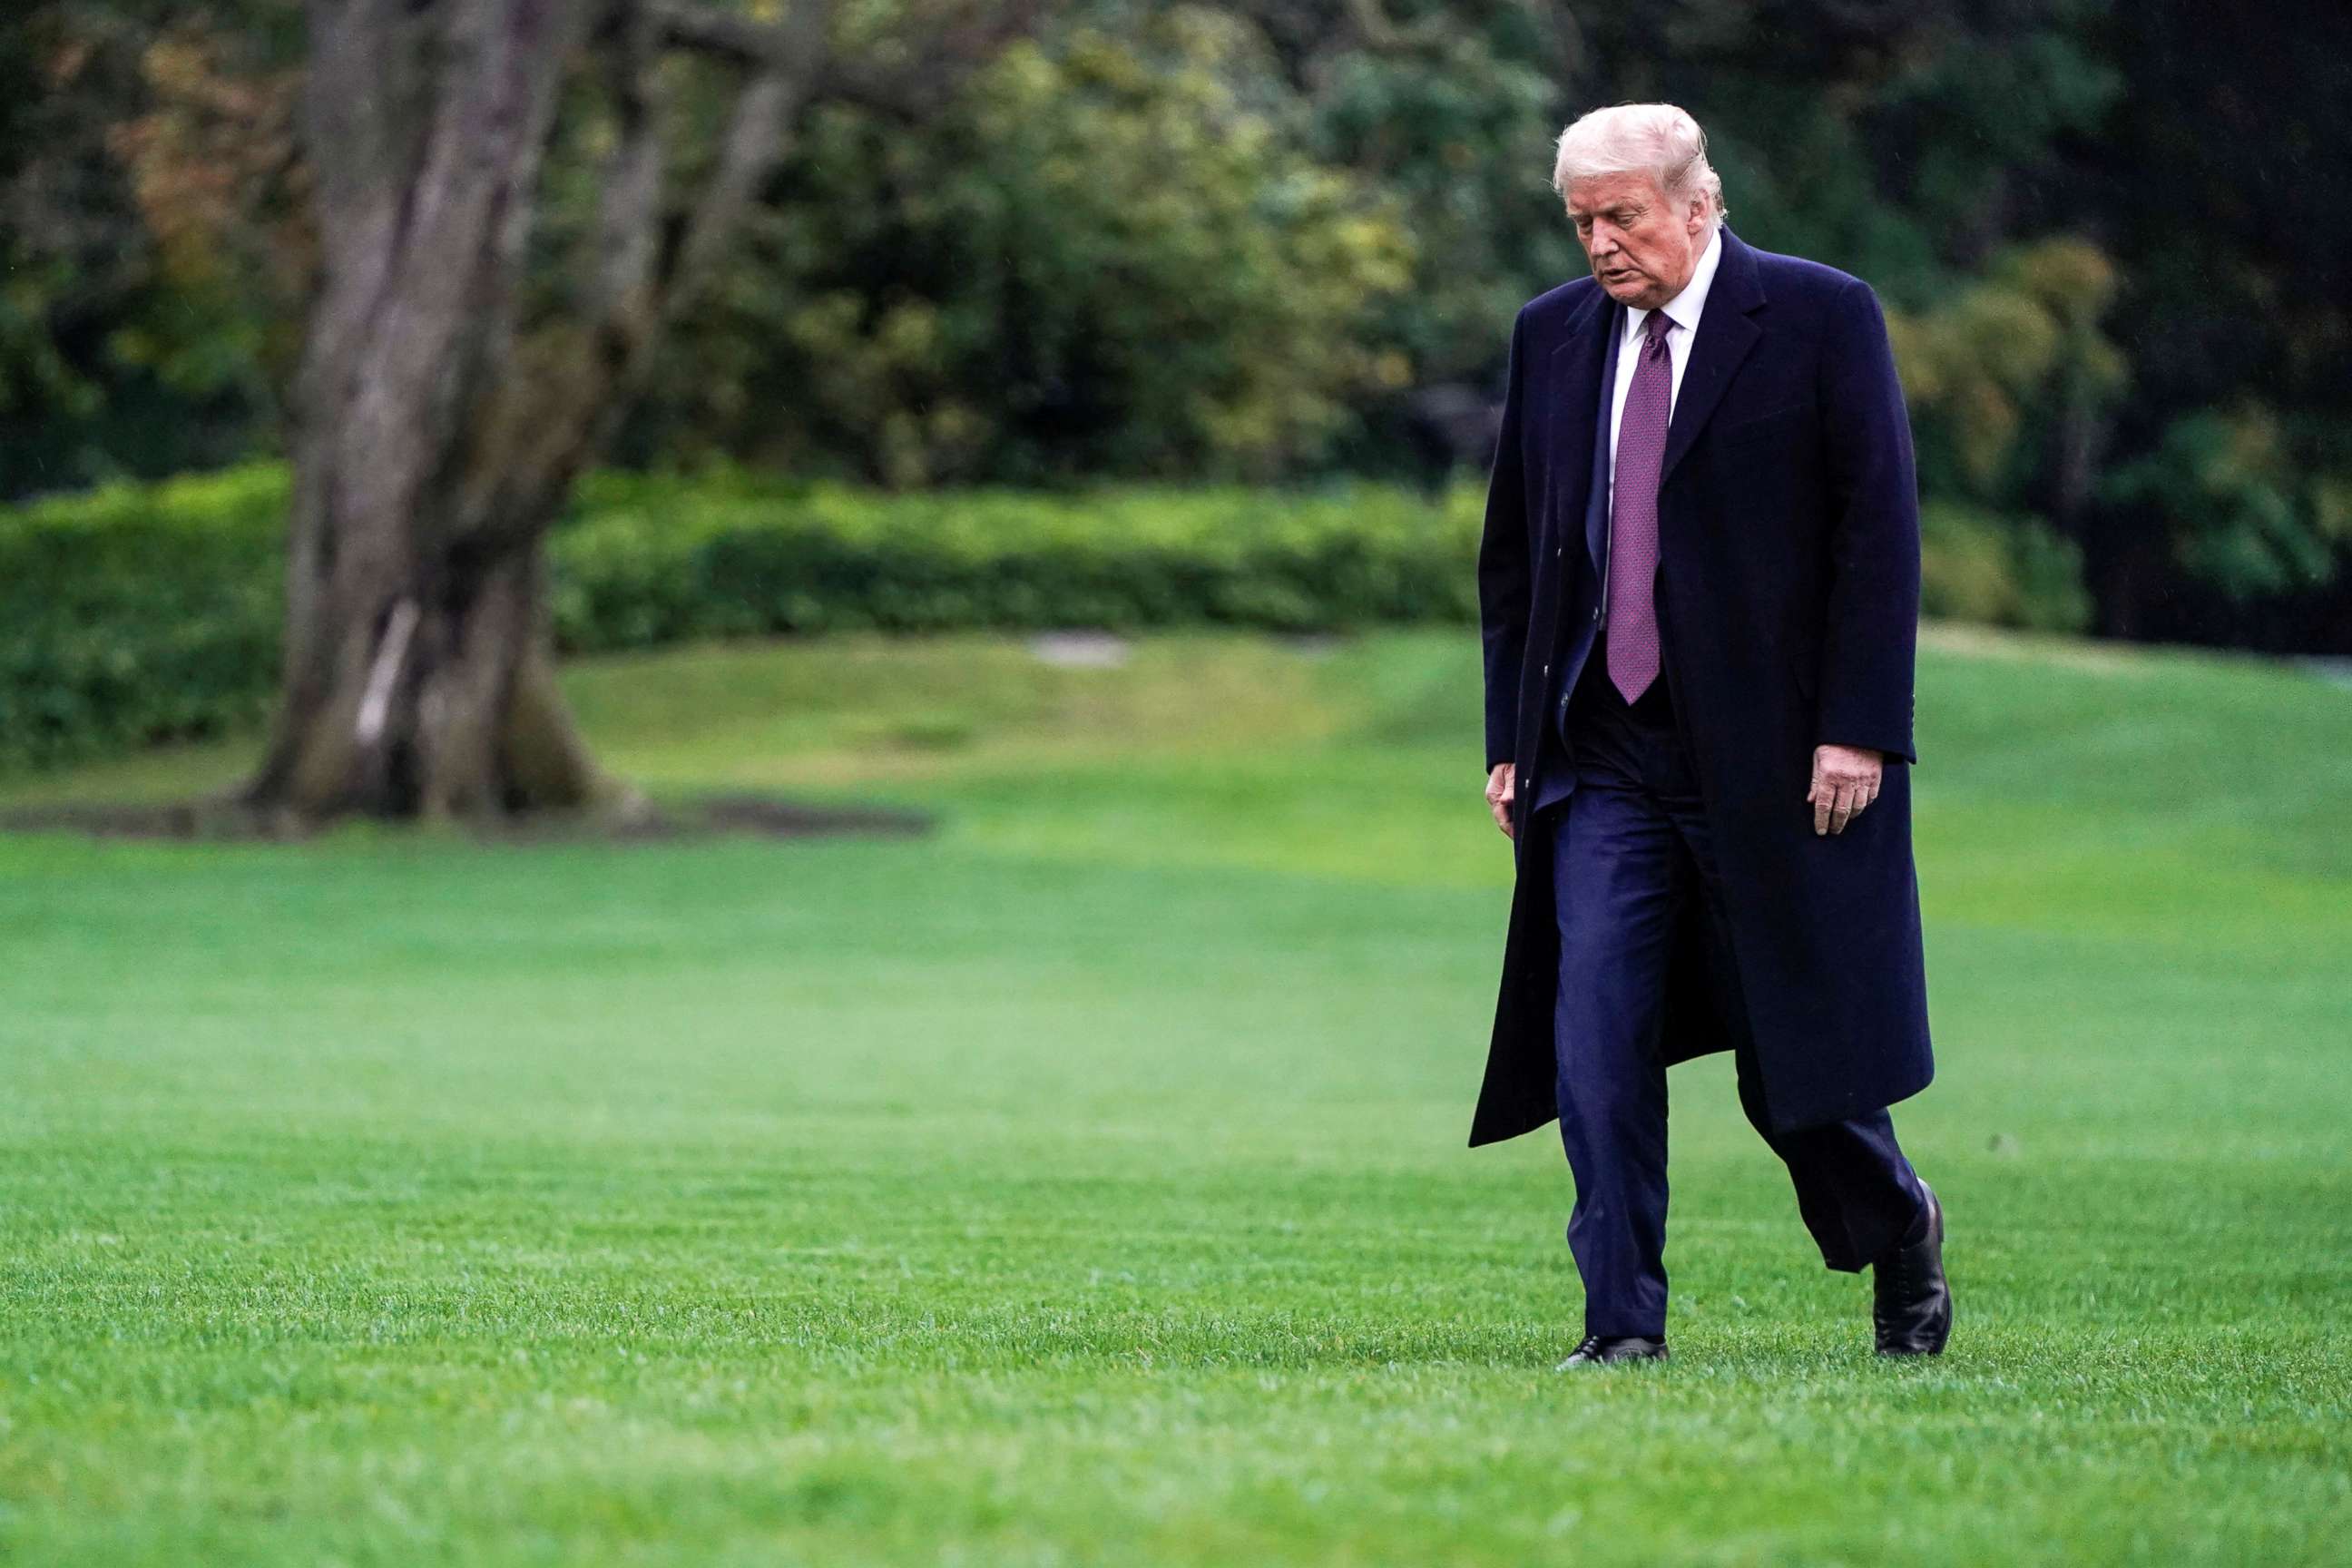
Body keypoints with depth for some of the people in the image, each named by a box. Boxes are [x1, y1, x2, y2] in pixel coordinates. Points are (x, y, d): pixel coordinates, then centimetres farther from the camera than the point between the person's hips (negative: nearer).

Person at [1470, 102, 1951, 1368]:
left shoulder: (1822, 318, -4)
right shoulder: (1552, 336, 10)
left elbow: (1880, 531, -7)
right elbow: (1512, 551, 16)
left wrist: (1858, 729, -13)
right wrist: (1510, 738, 9)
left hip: (1773, 755, -4)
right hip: (1603, 761, 4)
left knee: (1791, 1048, 5)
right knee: (1595, 1039, -7)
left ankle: (1896, 1227, 32)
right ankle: (1621, 1324, -2)